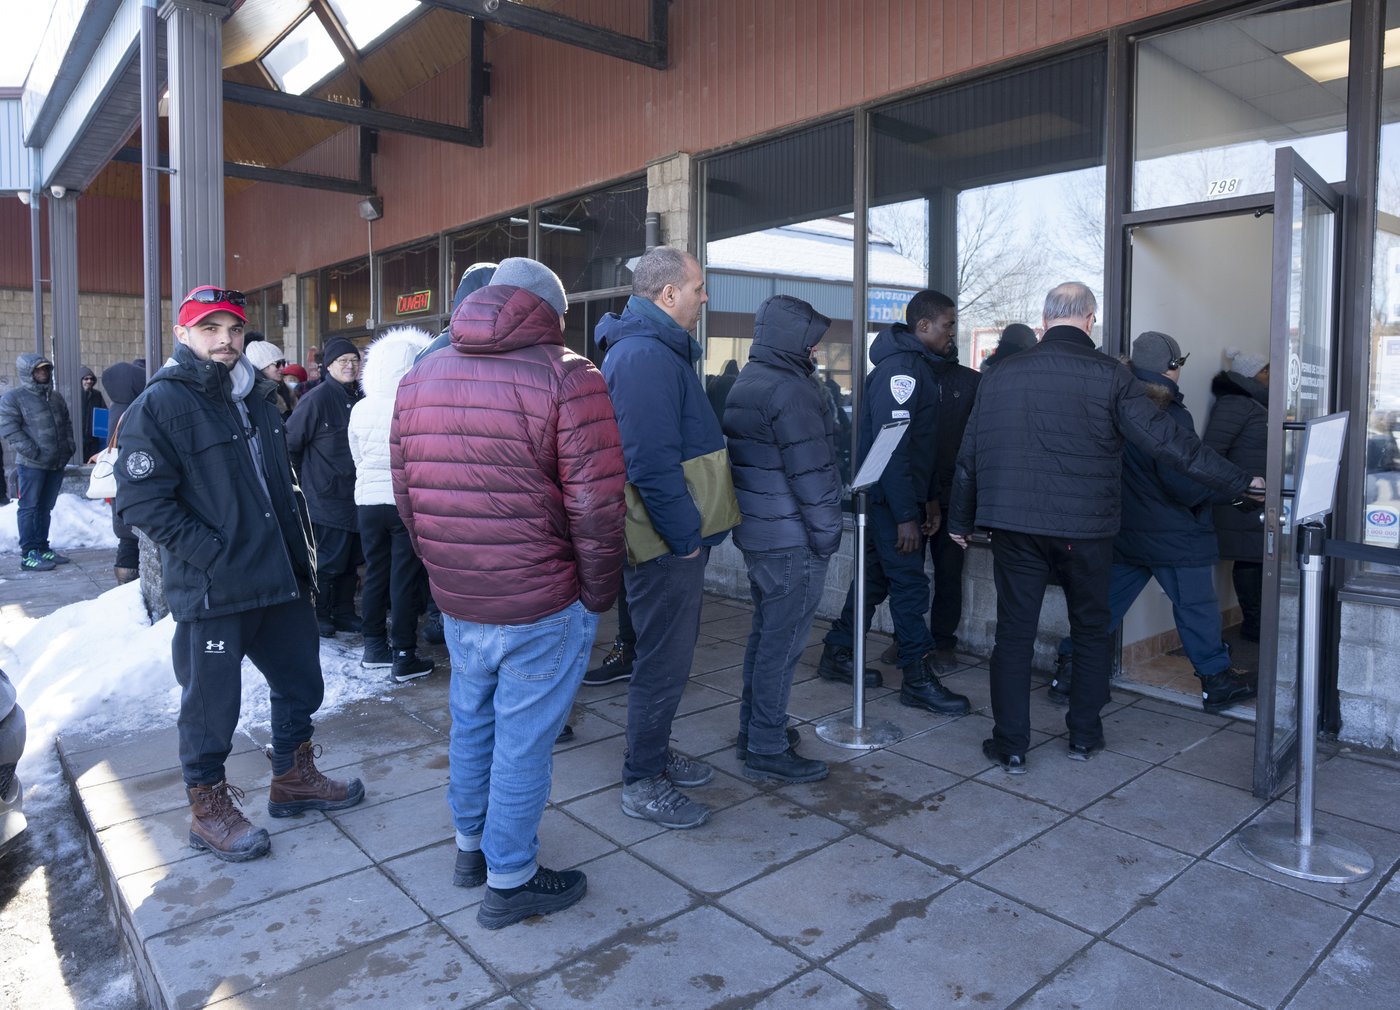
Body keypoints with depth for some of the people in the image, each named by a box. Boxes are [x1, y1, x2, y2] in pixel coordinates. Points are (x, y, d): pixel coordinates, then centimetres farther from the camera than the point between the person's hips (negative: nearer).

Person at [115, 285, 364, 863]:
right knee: (211, 704, 7)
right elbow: (142, 502, -16)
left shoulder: (258, 398, 13)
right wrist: (215, 555, -20)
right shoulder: (159, 405, -11)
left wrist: (300, 555, 15)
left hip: (280, 579, 7)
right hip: (212, 592, -7)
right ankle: (209, 809, 27)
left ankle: (293, 779, 37)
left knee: (300, 683, 18)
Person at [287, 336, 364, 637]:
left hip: (355, 496, 7)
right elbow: (290, 442, -9)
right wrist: (307, 479, -3)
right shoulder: (316, 399, -12)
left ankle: (344, 613, 25)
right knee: (329, 560, -1)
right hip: (327, 497, -7)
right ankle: (320, 615, 13)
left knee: (351, 560, 14)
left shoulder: (359, 398, 10)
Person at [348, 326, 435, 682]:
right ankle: (404, 656, 7)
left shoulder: (360, 409, 2)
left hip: (368, 500, 5)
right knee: (405, 578, 1)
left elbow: (358, 457, 11)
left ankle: (374, 646, 25)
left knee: (375, 573, 15)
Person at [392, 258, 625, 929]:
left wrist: (444, 570, 18)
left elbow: (405, 495, 11)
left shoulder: (419, 377, 7)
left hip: (454, 599, 7)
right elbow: (595, 507, -17)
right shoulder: (566, 377, -13)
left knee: (471, 722, 23)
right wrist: (598, 595, -4)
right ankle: (509, 881, 24)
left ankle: (471, 845, 42)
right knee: (523, 740, 8)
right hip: (542, 605, -6)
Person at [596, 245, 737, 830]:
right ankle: (642, 784, 16)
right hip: (668, 541, -11)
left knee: (671, 649, 21)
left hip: (675, 539, 11)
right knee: (664, 661, 1)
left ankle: (656, 754, 37)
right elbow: (651, 462, -27)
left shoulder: (658, 349, 16)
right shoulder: (645, 355, -20)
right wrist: (685, 534, -20)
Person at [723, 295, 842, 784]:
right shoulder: (790, 390, -17)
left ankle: (754, 726, 31)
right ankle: (768, 749, 7)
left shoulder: (744, 383, 13)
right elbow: (811, 473, -20)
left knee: (766, 631, 19)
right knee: (783, 640, -2)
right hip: (793, 539, -10)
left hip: (755, 532, 10)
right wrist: (827, 533, -10)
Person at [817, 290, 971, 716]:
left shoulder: (921, 367, 15)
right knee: (910, 583, -4)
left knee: (876, 576, 15)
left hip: (905, 495, 10)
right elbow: (891, 446, -23)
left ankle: (836, 654, 26)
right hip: (889, 499, -10)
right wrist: (905, 515, -23)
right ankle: (919, 678, 6)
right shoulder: (899, 368, -18)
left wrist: (930, 499, 17)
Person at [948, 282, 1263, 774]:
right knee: (1090, 629, 17)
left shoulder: (1001, 375, 4)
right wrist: (1239, 481, 0)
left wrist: (960, 519, 18)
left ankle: (1010, 746, 11)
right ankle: (1084, 735, 27)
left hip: (1013, 525, 2)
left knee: (1014, 632, 7)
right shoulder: (1108, 375, -6)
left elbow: (970, 453, 8)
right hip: (1085, 528, -1)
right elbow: (1165, 439, -8)